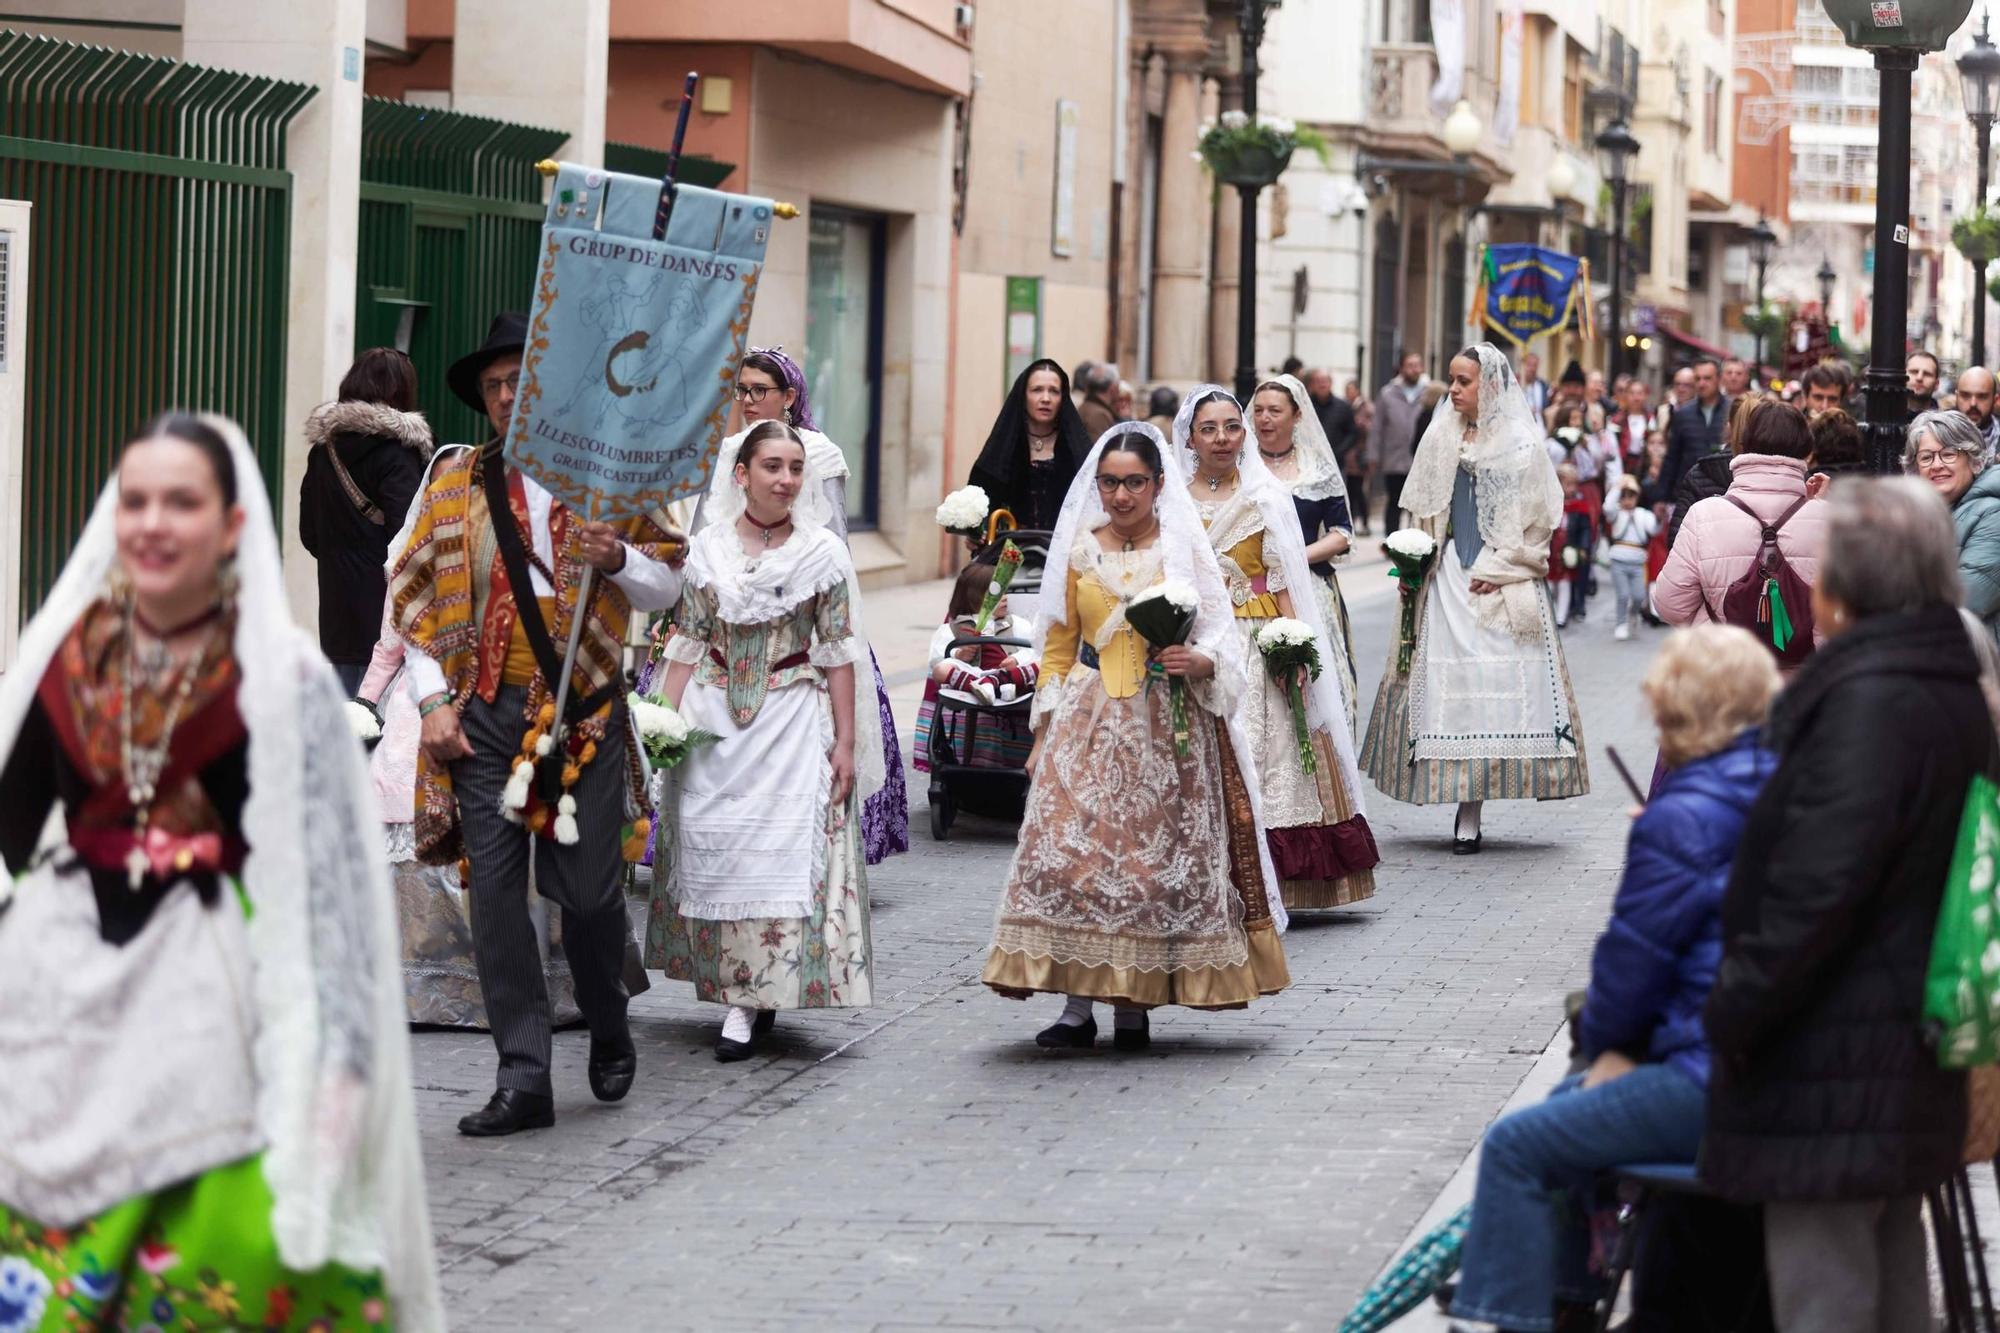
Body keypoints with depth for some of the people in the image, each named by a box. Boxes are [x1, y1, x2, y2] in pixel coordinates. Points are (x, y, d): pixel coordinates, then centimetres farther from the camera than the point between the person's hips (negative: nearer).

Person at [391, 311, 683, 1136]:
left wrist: (622, 560, -11)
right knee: (495, 893, -4)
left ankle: (610, 1032, 28)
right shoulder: (454, 485, 10)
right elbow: (411, 593, 8)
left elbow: (669, 587, 11)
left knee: (589, 891, 0)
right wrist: (433, 700, -2)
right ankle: (523, 1079, 0)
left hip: (585, 712, -1)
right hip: (486, 714, 1)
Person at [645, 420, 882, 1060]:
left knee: (780, 849, -8)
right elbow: (687, 644, 6)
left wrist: (845, 742, -4)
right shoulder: (707, 548, 4)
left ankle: (750, 1000, -6)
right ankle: (751, 992, 14)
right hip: (714, 717, 2)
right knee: (711, 846, 3)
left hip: (792, 720, -2)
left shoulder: (823, 552, 0)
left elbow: (840, 653, 0)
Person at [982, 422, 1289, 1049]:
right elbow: (1057, 647, 13)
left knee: (1157, 859, -2)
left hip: (1165, 730, -1)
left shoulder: (1185, 552, 4)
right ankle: (1077, 1006, -7)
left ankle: (1134, 1004, 6)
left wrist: (1197, 661, -16)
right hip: (1089, 724, 1)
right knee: (1072, 857, -9)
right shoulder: (1079, 552, 10)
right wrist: (1046, 726, 6)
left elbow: (1220, 645, 5)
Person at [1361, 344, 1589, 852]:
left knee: (1500, 685, -7)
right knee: (1449, 683, -3)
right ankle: (1467, 815, 1)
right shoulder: (1440, 439, 10)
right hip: (1448, 577, 4)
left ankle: (1469, 815, -3)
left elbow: (1538, 520, -3)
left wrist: (1498, 571, -8)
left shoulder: (1522, 444, -2)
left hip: (1502, 583, -4)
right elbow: (1422, 511, 15)